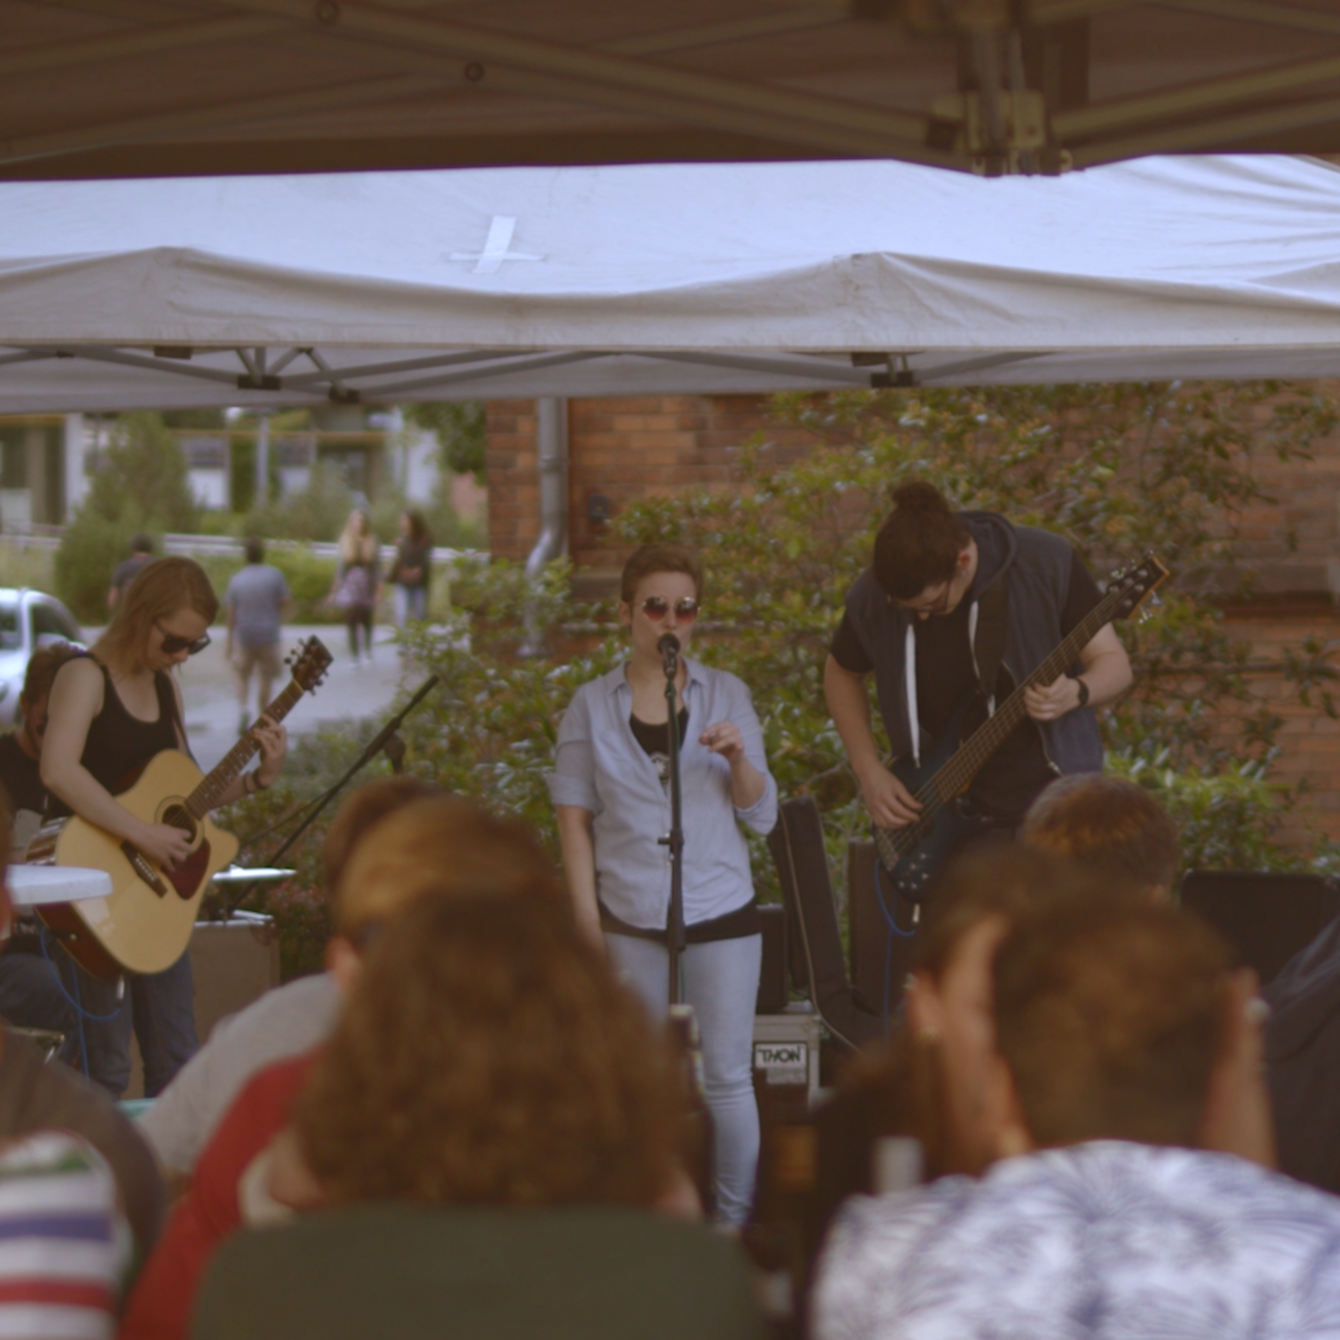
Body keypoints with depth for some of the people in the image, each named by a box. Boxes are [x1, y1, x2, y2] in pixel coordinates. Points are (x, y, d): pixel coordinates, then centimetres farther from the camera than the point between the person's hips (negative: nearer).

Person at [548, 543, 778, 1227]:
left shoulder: (726, 695, 5)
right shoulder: (592, 706, 4)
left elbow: (762, 814, 6)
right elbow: (574, 817, 5)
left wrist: (739, 757, -15)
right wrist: (587, 921, -2)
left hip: (720, 914, 0)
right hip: (631, 920, 0)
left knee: (727, 1075, 0)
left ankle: (735, 1222, 10)